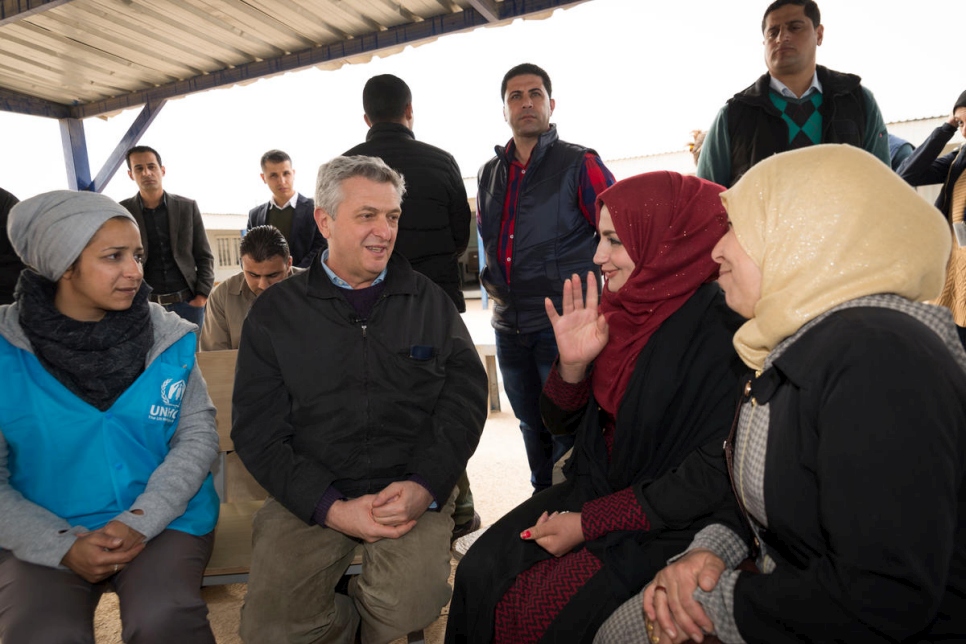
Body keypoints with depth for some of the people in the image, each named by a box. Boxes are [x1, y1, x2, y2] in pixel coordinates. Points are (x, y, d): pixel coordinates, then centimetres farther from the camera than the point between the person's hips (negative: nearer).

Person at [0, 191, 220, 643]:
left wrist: (141, 521, -13)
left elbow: (199, 435, -3)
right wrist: (64, 546, -14)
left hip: (164, 519, 0)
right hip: (42, 535, 1)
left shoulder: (169, 338, -5)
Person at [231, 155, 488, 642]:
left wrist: (426, 485, -15)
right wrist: (331, 507, -13)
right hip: (310, 495, 1)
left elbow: (466, 394, 0)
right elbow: (257, 429, -1)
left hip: (413, 490, 0)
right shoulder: (275, 312, 3)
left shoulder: (429, 301, 6)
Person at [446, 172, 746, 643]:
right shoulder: (618, 309, 0)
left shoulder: (717, 332, -19)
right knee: (479, 573, -9)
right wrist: (572, 365, -15)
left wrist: (588, 523, -16)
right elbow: (559, 422, 6)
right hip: (593, 490, 6)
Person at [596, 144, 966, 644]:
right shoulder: (796, 346, 4)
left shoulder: (877, 360, -27)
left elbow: (883, 600, -30)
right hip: (798, 601, 8)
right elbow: (762, 483, 13)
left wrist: (715, 604, -17)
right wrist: (713, 547, -6)